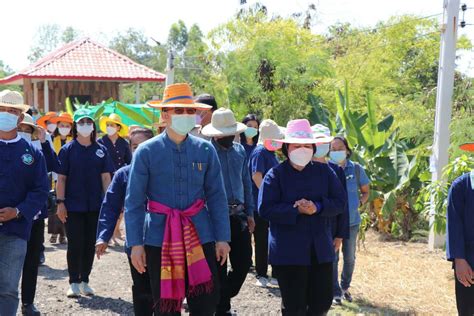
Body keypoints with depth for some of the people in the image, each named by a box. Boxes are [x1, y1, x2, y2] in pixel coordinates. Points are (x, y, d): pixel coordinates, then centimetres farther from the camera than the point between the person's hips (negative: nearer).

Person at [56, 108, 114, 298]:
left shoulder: (100, 150, 5)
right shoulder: (68, 150, -1)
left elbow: (106, 177, 5)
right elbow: (61, 178, -2)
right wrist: (60, 202, -9)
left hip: (94, 206, 2)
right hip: (73, 206, -2)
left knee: (90, 245, 9)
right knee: (75, 245, 0)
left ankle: (85, 282, 20)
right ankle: (74, 283, 9)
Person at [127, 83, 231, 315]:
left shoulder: (206, 150, 3)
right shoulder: (146, 152, -3)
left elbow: (217, 198, 5)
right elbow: (134, 202, -2)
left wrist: (222, 238, 1)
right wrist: (135, 244, -6)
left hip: (200, 235, 2)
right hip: (159, 238, -1)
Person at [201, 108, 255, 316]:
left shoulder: (240, 151, 11)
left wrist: (250, 213, 12)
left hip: (238, 214, 6)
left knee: (244, 262, 8)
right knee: (219, 266, 3)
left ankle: (223, 297, 29)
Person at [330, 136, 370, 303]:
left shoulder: (356, 169, -2)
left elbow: (365, 192, 10)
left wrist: (359, 203, -6)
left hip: (352, 221, 2)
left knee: (350, 258, 11)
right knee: (332, 257, 1)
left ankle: (345, 287, 31)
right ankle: (335, 291, 14)